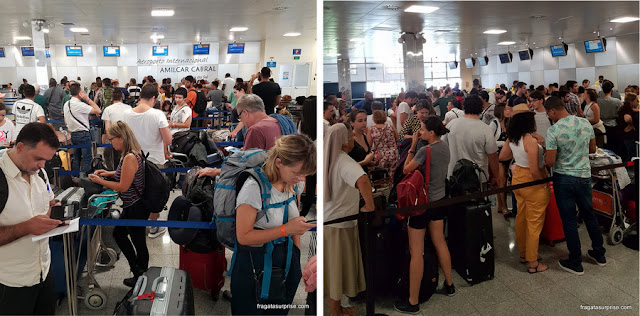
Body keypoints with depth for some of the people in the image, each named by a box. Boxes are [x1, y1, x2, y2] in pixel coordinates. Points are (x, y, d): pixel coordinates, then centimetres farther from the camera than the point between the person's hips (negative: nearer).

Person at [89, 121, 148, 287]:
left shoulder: (130, 158, -26)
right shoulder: (132, 153, 5)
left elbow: (123, 186, -21)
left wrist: (99, 181, -11)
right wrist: (108, 173, 11)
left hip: (136, 207, -11)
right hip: (132, 206, 11)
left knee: (139, 242, 6)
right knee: (118, 233, 24)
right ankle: (136, 268, 35)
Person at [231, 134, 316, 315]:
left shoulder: (294, 184, -3)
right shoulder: (254, 188, -24)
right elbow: (243, 236, -21)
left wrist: (297, 257, 7)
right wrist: (286, 229, -26)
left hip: (286, 259, 6)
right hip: (255, 264, -6)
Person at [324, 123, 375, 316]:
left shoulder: (328, 160, 4)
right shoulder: (345, 163, -23)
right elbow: (363, 180, -44)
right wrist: (370, 206, -31)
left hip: (327, 219, 8)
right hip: (339, 225, -8)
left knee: (333, 267, 20)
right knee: (338, 266, 8)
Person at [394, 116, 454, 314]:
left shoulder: (425, 151, -22)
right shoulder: (445, 146, 3)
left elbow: (406, 170, -11)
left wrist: (413, 145, -8)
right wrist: (416, 146, 3)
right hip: (439, 200, 9)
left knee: (416, 252, -1)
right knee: (440, 243, 22)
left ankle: (413, 302, 7)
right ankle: (449, 285, 37)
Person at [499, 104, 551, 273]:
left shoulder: (512, 138, -3)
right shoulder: (530, 140, -26)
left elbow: (502, 157, 12)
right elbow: (534, 170, -26)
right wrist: (544, 183, -11)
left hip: (518, 179, 8)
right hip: (533, 183, -8)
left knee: (521, 217, 20)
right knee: (534, 222, 5)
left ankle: (523, 253, 37)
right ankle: (532, 262, 17)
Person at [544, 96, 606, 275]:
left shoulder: (553, 131, -19)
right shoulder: (586, 123, -2)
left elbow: (549, 162, -18)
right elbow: (592, 149, 10)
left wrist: (546, 154, 2)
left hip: (564, 179, -5)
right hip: (584, 176, 5)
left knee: (569, 220, 6)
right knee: (589, 215, 22)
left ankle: (575, 263, 17)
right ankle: (599, 254, 36)